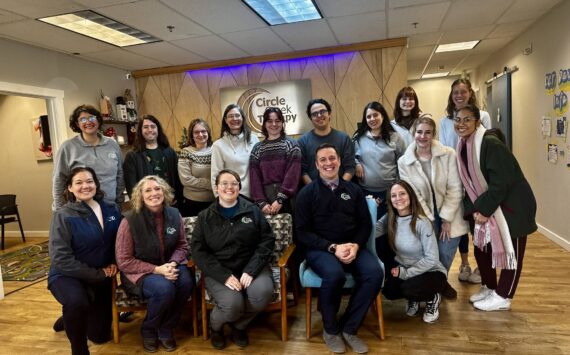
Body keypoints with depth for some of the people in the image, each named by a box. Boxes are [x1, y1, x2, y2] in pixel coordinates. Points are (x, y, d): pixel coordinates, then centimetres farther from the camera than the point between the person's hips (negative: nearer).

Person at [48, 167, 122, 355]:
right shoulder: (63, 215, -17)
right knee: (77, 303, -40)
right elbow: (61, 258, -22)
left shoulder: (112, 209, -4)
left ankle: (70, 319, 46)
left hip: (101, 277, 5)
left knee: (100, 335, 13)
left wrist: (114, 263, -10)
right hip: (67, 276, -4)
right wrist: (98, 274, -22)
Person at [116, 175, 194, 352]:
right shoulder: (130, 221, -16)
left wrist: (173, 263, -16)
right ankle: (148, 330, 1)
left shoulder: (174, 215, -5)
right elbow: (123, 261, -12)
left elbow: (182, 245, 6)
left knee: (186, 282, -28)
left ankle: (166, 329, -1)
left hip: (168, 265, 4)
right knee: (164, 289, -33)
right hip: (139, 272, -4)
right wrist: (156, 270, -21)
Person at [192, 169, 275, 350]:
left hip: (250, 266, 1)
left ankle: (239, 325, 6)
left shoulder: (253, 210, 6)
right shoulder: (205, 217, 6)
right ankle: (216, 325, 11)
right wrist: (224, 276, -17)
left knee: (262, 293, -29)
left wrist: (251, 270, -14)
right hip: (218, 272, -1)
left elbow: (267, 240, 1)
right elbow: (199, 252, -2)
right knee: (232, 304, -29)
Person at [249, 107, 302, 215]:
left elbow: (292, 175, -8)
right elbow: (255, 178, 3)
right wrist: (262, 202, -7)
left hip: (288, 201, -2)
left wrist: (280, 200, -14)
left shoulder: (291, 144, 1)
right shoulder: (257, 149, 8)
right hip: (266, 199, 2)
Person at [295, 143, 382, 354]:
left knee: (375, 273, -24)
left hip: (352, 246, 3)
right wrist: (332, 247, -16)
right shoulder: (307, 193, 2)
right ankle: (330, 330, -5)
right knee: (334, 274, -33)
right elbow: (303, 232, -3)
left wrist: (355, 246, -11)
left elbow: (365, 224, 10)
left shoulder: (353, 190, 12)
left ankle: (349, 328, -4)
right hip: (319, 248, -3)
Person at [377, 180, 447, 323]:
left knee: (408, 289, -31)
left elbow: (432, 259, -21)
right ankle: (413, 298, 14)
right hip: (403, 269, 5)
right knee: (388, 290, -22)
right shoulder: (389, 219, -7)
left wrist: (406, 273, -21)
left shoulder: (422, 222, -22)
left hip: (430, 272, -4)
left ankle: (433, 298, 5)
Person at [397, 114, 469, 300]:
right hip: (424, 217, 0)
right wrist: (429, 220, -11)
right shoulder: (404, 162, -7)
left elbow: (455, 189, -9)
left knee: (446, 253, -3)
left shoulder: (448, 154, -10)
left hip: (449, 216, 0)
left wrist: (446, 219, -11)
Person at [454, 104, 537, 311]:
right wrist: (475, 208, -3)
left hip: (512, 206, -8)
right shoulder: (463, 147, 2)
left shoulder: (491, 144, -23)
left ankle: (502, 297, 18)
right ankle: (488, 288, 33)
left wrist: (484, 209, -21)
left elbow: (501, 182, -25)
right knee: (481, 248, 14)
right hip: (485, 207, 8)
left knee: (510, 251, 4)